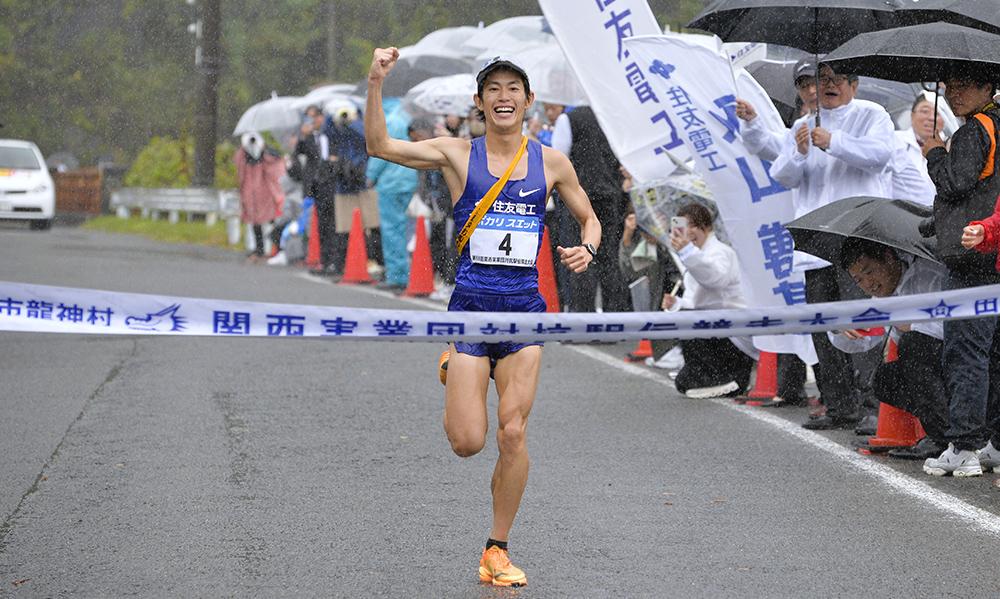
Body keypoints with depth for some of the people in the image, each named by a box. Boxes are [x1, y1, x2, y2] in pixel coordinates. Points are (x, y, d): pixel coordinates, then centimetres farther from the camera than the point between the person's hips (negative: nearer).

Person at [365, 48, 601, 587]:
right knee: (468, 442, -6)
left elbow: (589, 218, 20)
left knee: (513, 434, -5)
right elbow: (379, 145, -9)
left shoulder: (551, 164, 7)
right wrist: (376, 82, -21)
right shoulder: (457, 155, 0)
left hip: (525, 309, 2)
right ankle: (451, 375, 31)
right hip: (471, 307, -2)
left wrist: (586, 248, -2)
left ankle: (497, 549, 10)